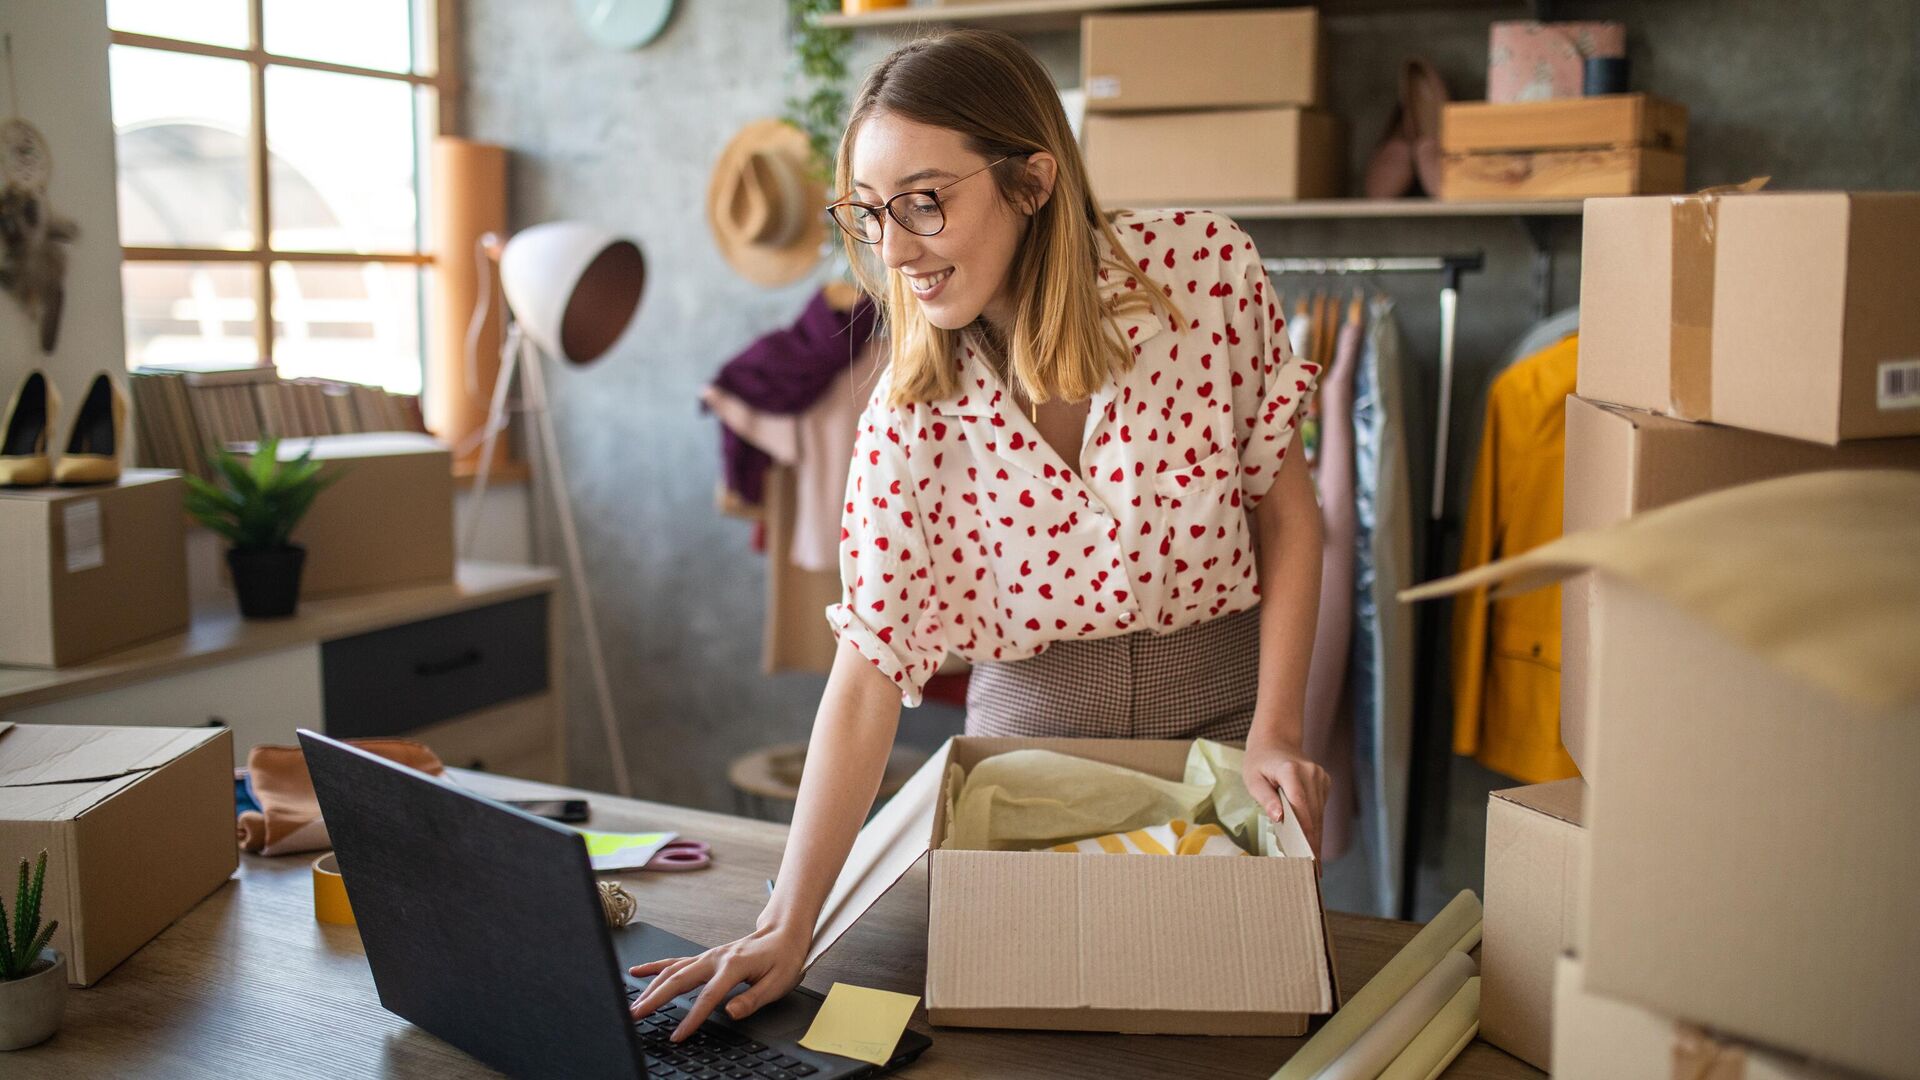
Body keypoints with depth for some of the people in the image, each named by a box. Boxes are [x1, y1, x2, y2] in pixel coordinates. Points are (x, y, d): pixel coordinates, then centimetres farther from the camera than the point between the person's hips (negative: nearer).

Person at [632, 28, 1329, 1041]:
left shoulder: (1202, 267, -16)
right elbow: (867, 667, -15)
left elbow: (1287, 508, -4)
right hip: (1029, 733, 0)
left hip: (1219, 715, 0)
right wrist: (787, 924, -22)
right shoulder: (914, 408, -15)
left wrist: (1276, 729, -11)